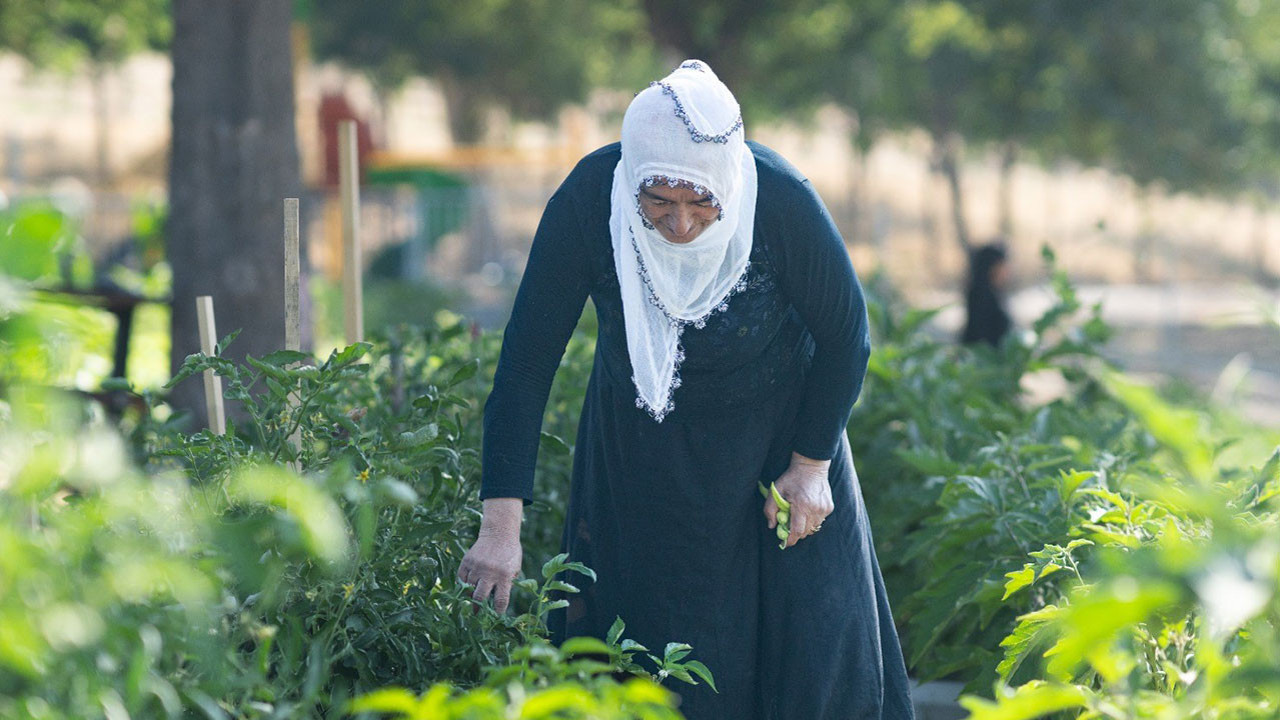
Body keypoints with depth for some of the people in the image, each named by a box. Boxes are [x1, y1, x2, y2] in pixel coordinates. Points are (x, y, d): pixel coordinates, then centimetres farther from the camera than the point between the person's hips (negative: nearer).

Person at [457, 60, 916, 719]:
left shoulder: (782, 201, -31)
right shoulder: (587, 201, -29)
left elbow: (844, 336, -13)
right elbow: (527, 359, -25)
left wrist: (811, 464, -8)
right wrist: (501, 527, -29)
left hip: (774, 429, -1)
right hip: (642, 438, 1)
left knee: (808, 637, 3)